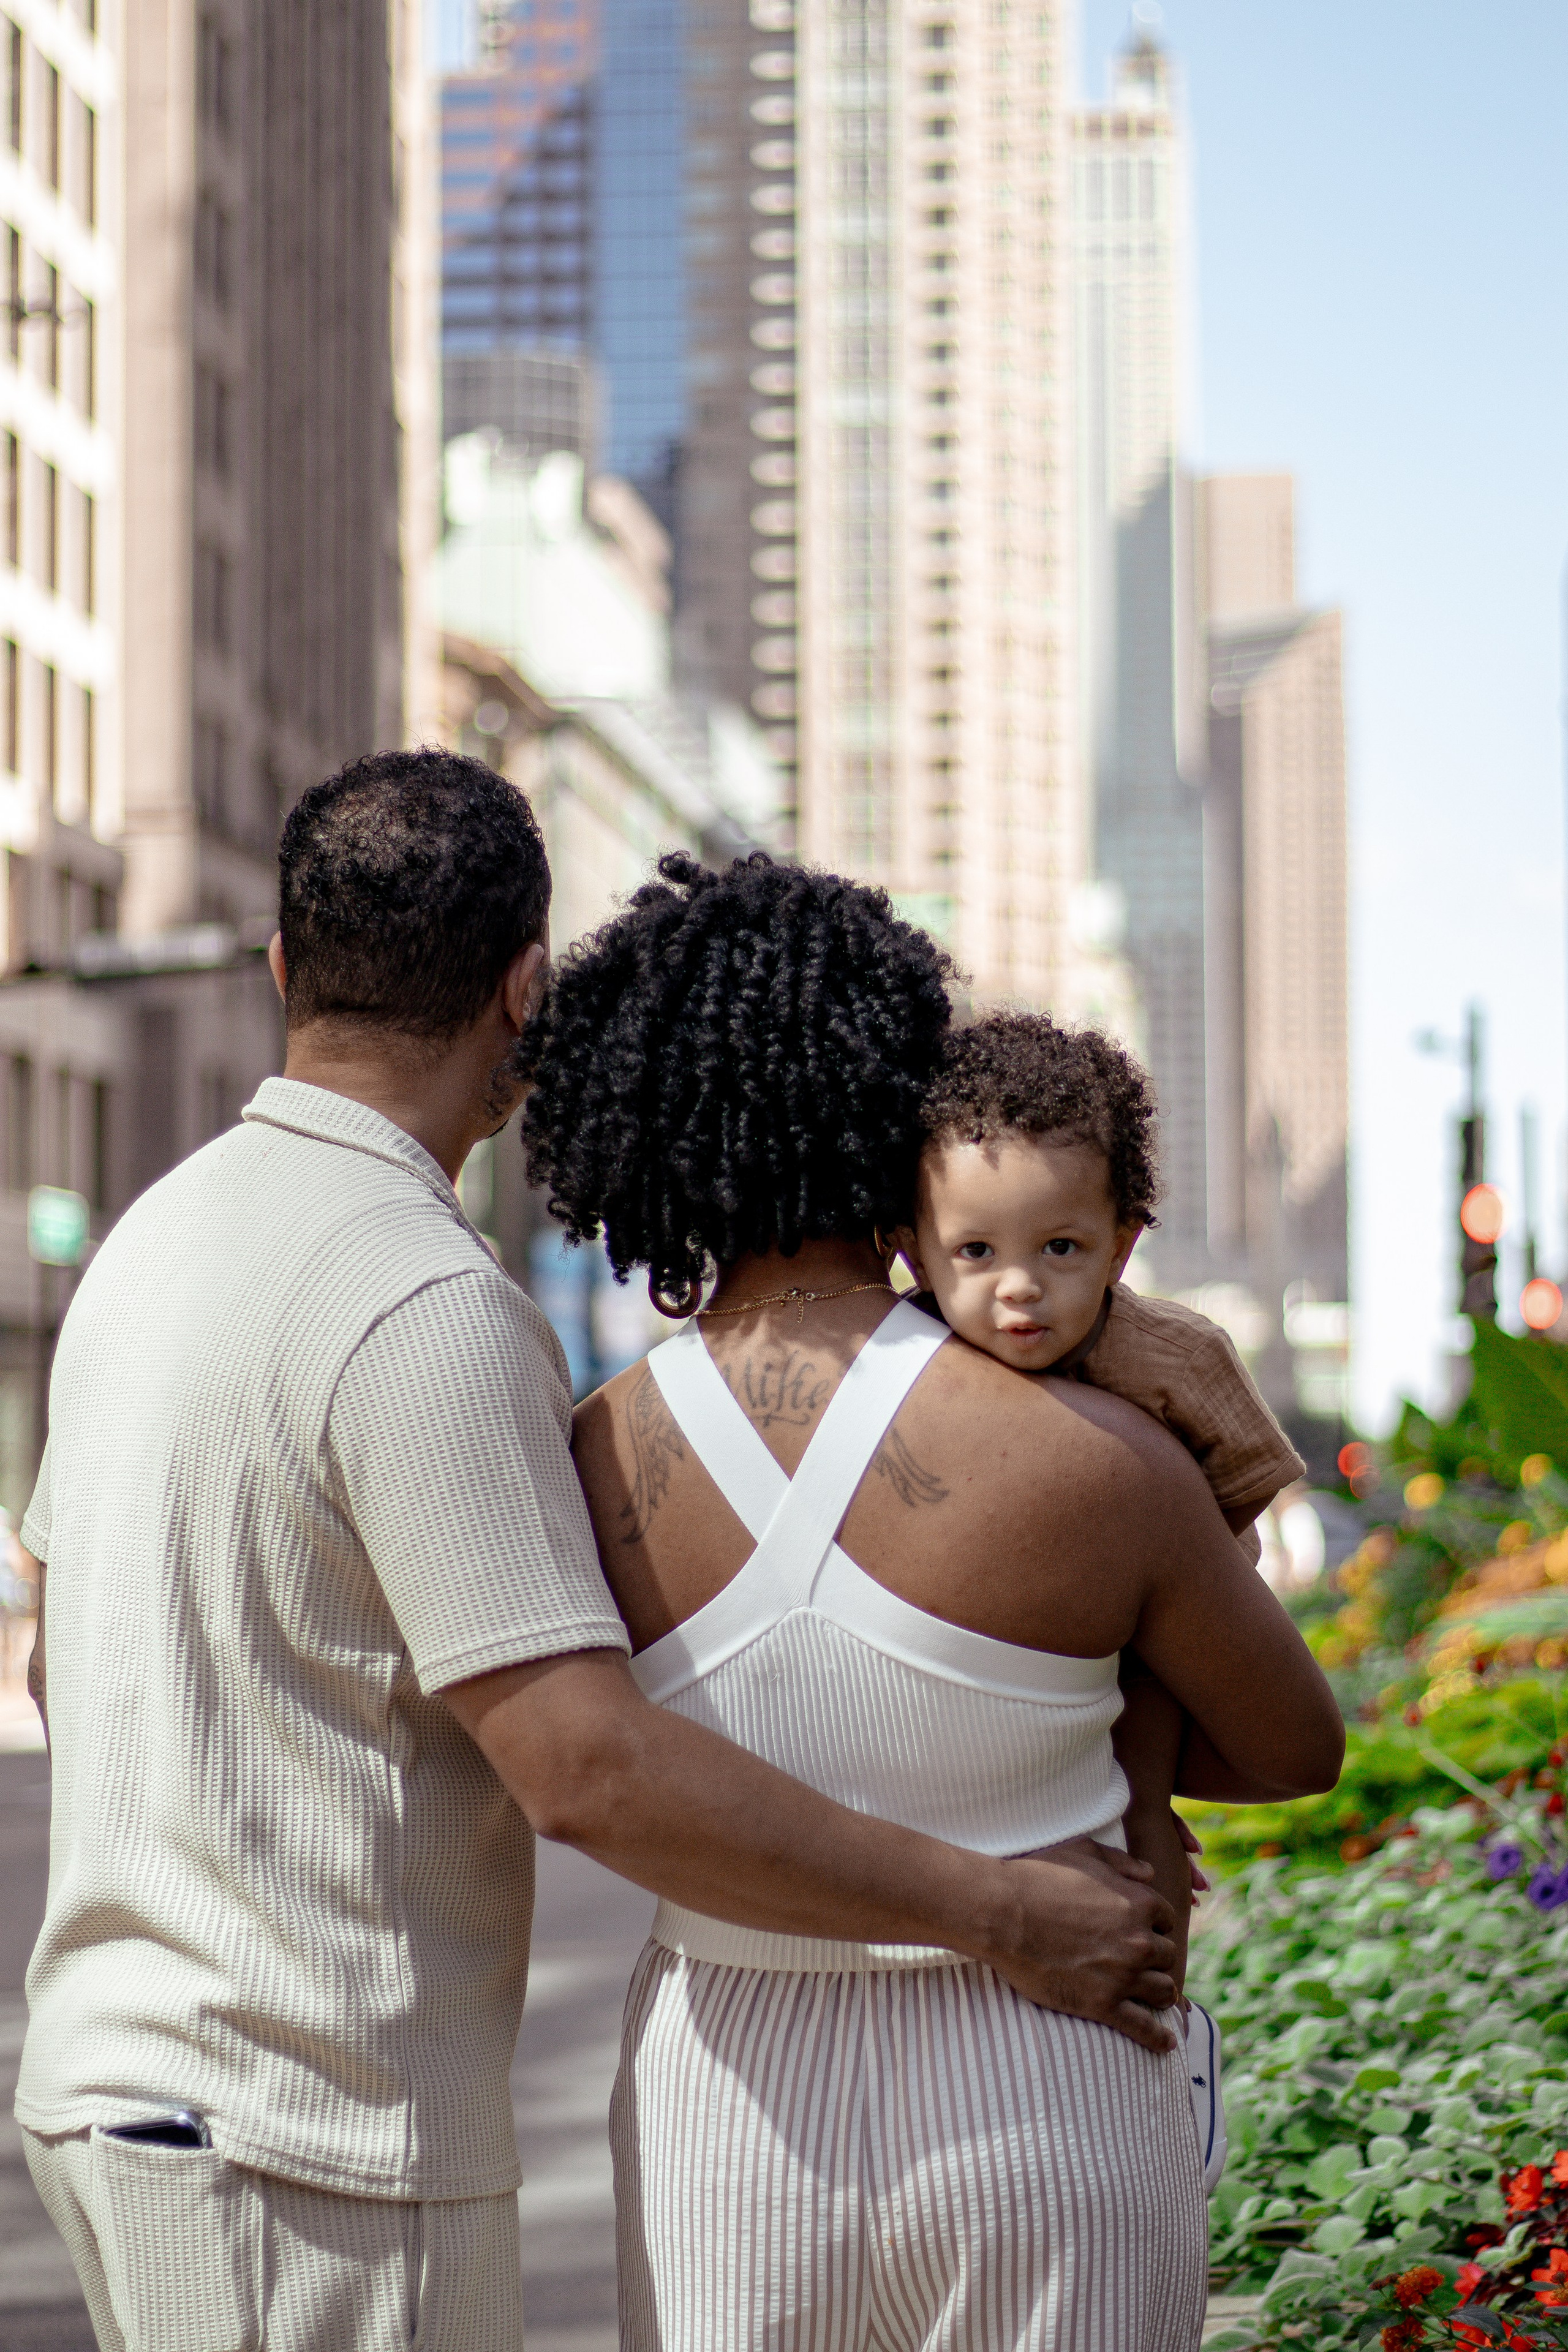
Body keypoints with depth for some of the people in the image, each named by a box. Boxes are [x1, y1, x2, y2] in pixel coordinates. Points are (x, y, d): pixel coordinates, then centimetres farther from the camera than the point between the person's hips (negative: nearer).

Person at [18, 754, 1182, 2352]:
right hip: (296, 2137, -9)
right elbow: (591, 1771, -23)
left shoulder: (156, 1233, 9)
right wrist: (997, 1914, -16)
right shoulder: (427, 1306, -20)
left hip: (118, 2070, 9)